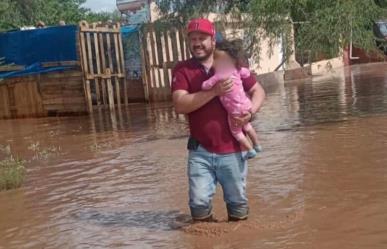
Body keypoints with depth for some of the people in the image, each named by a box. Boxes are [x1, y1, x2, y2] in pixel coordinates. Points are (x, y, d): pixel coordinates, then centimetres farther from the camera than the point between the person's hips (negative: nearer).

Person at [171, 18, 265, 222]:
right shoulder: (182, 70, -1)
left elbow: (258, 91, 10)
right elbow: (180, 105, -15)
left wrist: (250, 112, -11)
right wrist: (214, 91, -23)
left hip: (232, 149, 1)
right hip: (200, 151, -1)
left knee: (238, 201, 11)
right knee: (199, 202, -6)